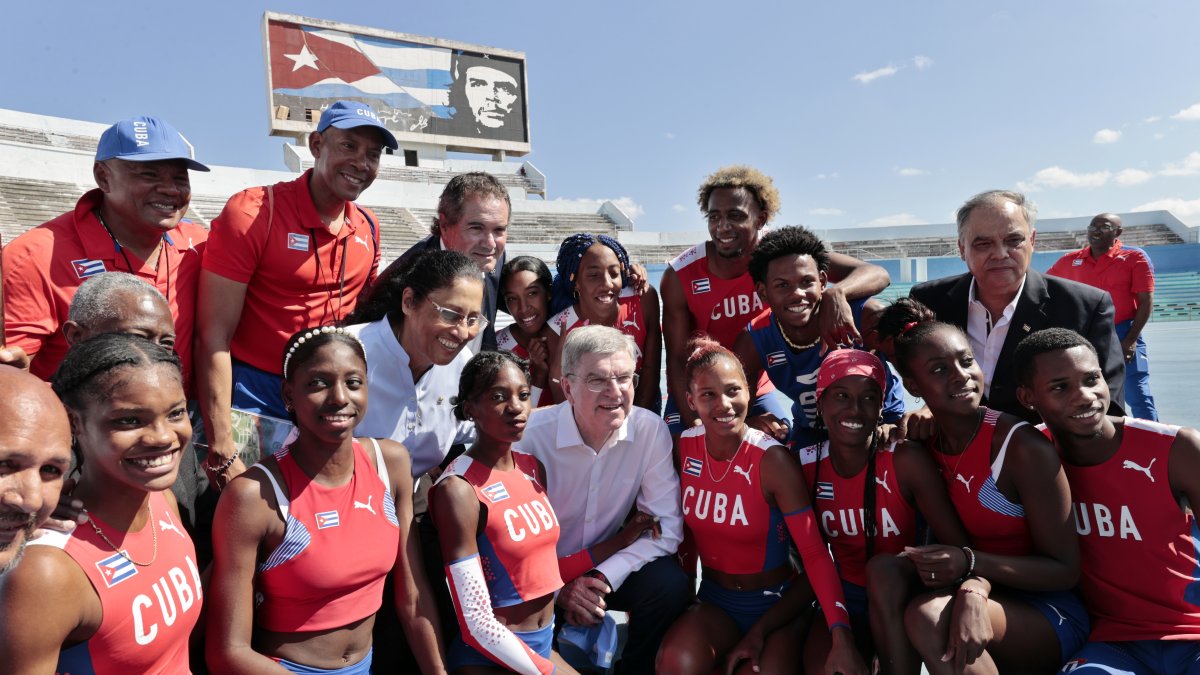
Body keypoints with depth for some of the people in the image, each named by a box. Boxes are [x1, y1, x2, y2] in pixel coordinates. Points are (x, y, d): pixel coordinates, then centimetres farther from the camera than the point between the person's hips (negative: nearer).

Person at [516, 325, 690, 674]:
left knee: (670, 586, -23)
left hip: (611, 565, 2)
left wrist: (603, 577, -21)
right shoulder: (532, 434, -20)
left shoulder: (651, 430, -14)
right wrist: (557, 590, -21)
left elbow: (667, 528, -12)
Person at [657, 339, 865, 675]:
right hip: (714, 600, 2)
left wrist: (841, 637, -32)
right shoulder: (682, 448, -7)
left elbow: (814, 552, -22)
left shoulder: (774, 461, -19)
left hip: (776, 605, -2)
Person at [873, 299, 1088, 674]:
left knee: (930, 615, -33)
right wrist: (973, 589, -25)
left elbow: (1065, 570, -11)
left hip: (1050, 614, -4)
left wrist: (970, 563, -28)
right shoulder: (923, 448, -2)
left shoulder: (1022, 446, -17)